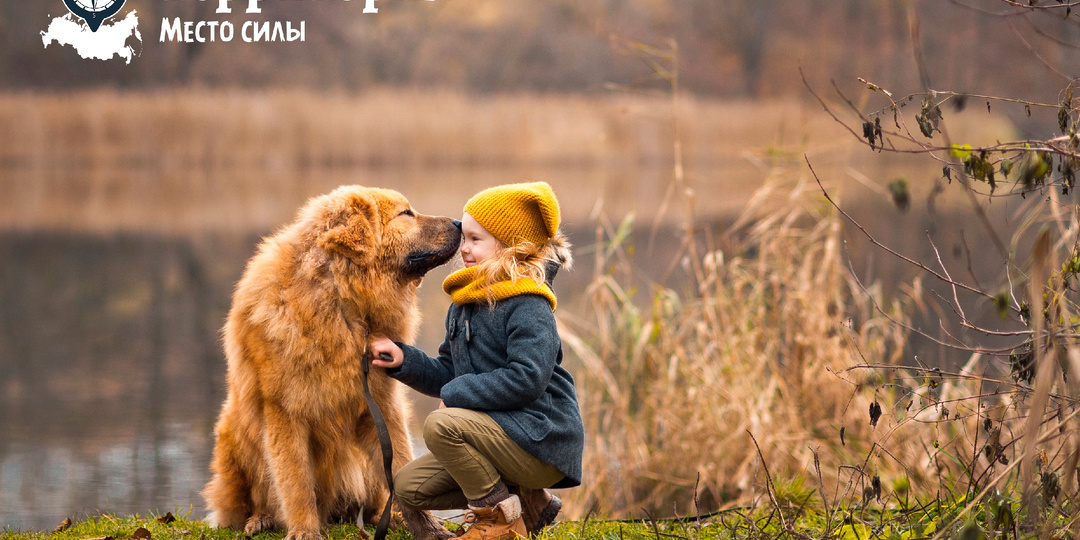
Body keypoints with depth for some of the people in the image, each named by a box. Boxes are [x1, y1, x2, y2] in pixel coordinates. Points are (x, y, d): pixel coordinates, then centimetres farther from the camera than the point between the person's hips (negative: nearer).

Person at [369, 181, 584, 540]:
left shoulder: (528, 306, -15)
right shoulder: (465, 303, 13)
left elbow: (525, 379, -26)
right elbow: (448, 375, 18)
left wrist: (456, 393, -19)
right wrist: (404, 360, 1)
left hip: (541, 442, -10)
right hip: (497, 430, 10)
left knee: (441, 425, -29)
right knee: (409, 487, 4)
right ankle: (526, 503, 10)